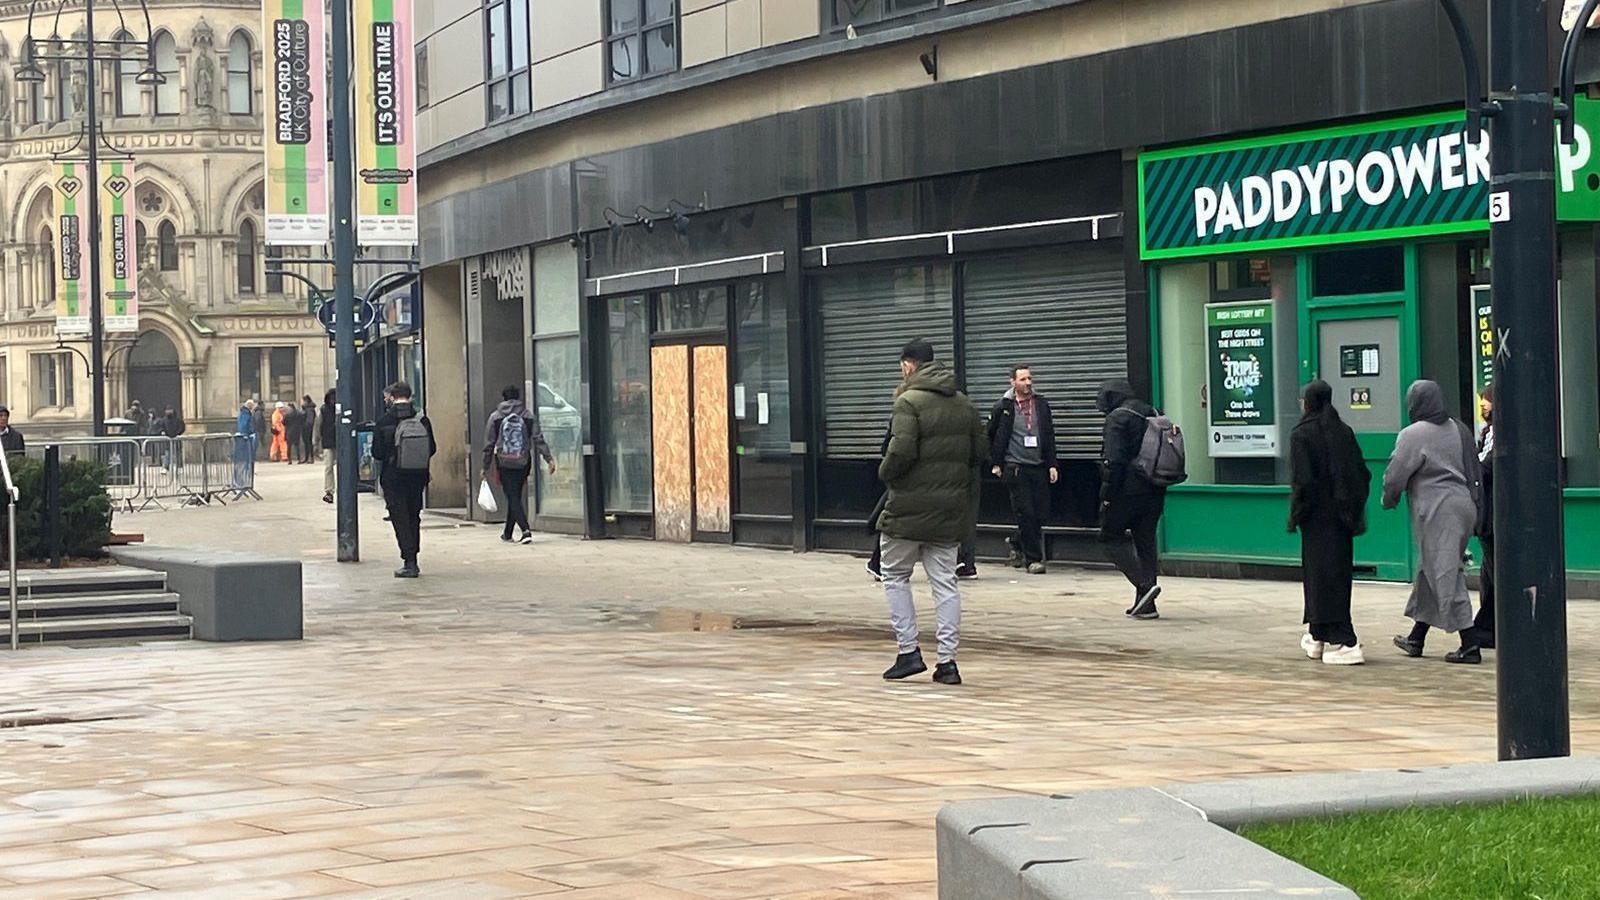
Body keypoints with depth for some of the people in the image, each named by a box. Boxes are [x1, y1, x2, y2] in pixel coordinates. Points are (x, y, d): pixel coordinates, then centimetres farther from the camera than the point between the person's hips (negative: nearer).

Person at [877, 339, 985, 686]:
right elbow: (980, 451, 10)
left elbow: (901, 451, -22)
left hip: (910, 507, -6)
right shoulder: (964, 404, 8)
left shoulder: (909, 402, -13)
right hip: (951, 508, 6)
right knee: (945, 581, 8)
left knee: (895, 575, 10)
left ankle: (908, 651, 5)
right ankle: (947, 660, 4)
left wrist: (885, 473, -4)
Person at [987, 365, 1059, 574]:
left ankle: (1016, 542, 29)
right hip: (1016, 468, -4)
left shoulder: (1042, 405, 9)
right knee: (1026, 514, -6)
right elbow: (991, 437, 7)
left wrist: (1052, 465, 5)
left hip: (1039, 468, 4)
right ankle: (1033, 559, 2)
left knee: (1041, 514, 4)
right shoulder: (1003, 408, 0)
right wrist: (995, 463, 4)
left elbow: (1050, 437, 11)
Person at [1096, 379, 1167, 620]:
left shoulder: (1117, 418, -9)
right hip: (1155, 492, 8)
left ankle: (1145, 584, -14)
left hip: (1128, 490, -8)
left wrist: (1107, 494, -14)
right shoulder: (1152, 415, 16)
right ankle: (1145, 605, 9)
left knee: (1112, 537, 3)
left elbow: (1114, 460, -17)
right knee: (1145, 542, 11)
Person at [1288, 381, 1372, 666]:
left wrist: (1294, 515, -8)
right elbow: (1363, 473, 6)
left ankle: (1344, 643, -13)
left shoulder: (1301, 435, -11)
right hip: (1342, 514, 6)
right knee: (1338, 572, 15)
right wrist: (1354, 509, 13)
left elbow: (1301, 481, -16)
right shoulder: (1344, 431, 6)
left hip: (1317, 516, -6)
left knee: (1323, 574, -4)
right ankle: (1319, 637, 28)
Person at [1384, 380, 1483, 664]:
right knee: (1429, 572, 18)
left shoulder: (1413, 435, -12)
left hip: (1438, 512, -9)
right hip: (1464, 506, 9)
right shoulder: (1459, 429, 11)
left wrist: (1389, 499, 11)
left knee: (1446, 577, -6)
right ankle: (1416, 640, 28)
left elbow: (1395, 475, -8)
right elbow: (1474, 471, 16)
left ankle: (1470, 646, -10)